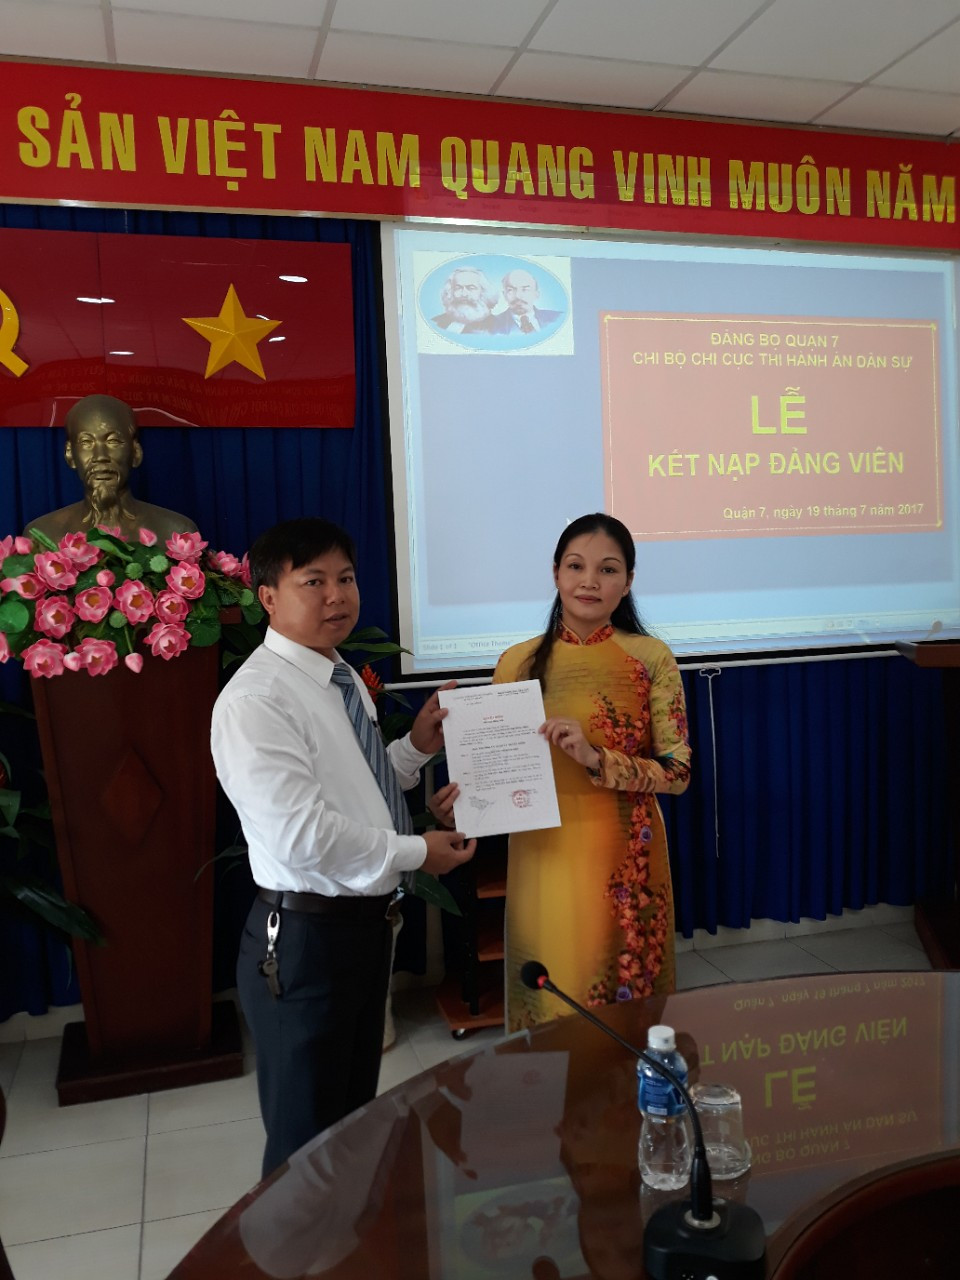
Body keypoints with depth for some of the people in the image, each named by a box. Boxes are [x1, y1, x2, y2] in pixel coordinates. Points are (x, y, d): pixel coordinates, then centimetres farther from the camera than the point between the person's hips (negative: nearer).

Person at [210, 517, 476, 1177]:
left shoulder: (343, 679, 9)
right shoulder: (255, 700, -21)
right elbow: (302, 834, -29)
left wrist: (417, 748, 2)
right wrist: (416, 851, -18)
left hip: (369, 920, 9)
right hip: (306, 936, -9)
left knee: (357, 1112, 26)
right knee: (307, 1136, 9)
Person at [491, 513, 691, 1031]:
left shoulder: (651, 658, -4)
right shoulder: (520, 662, 1)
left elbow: (677, 772, -7)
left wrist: (597, 759, -21)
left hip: (623, 857, -1)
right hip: (543, 858, 1)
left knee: (626, 988, 12)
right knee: (549, 995, 12)